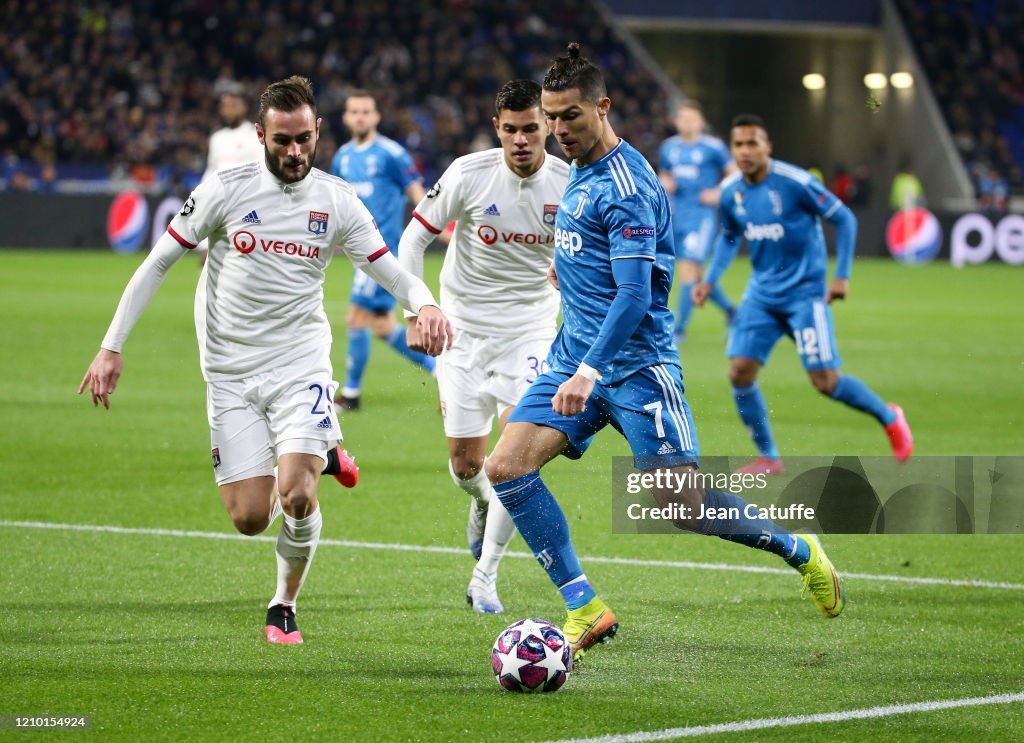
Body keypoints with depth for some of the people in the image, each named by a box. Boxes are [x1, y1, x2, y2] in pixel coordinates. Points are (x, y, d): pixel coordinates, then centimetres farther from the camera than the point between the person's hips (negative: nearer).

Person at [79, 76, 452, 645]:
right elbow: (158, 264, 0)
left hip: (300, 363, 0)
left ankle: (285, 608, 7)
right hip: (231, 373, 0)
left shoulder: (338, 202, -2)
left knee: (297, 497, -20)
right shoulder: (226, 190, -6)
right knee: (251, 518, -4)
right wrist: (112, 348, -4)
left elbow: (393, 271, 0)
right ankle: (316, 453, 29)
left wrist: (426, 305, -24)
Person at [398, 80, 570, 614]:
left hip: (530, 328, 0)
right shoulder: (469, 174, -13)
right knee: (466, 463, 2)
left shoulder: (569, 184, -9)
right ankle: (482, 504, 41)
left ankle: (485, 578, -5)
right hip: (463, 329, 0)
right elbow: (415, 236, -4)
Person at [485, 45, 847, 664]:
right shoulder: (580, 170, 12)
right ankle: (586, 611, -5)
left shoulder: (626, 186, -17)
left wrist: (589, 371, -30)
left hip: (636, 364, -8)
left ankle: (802, 552, 19)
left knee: (687, 509, -8)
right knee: (507, 467, -10)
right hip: (577, 356, 8)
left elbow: (635, 294, -24)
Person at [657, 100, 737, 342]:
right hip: (677, 217, 6)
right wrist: (664, 183, 3)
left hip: (701, 217, -6)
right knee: (694, 274, 11)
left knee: (689, 270, -12)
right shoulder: (668, 147, 11)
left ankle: (680, 328, -9)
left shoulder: (713, 147, -5)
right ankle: (730, 309, 32)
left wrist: (718, 194, -10)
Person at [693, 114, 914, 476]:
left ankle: (890, 418, 19)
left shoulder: (795, 183, -17)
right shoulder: (731, 192, -1)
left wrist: (842, 276, -12)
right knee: (740, 372, -8)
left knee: (826, 381, -8)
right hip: (761, 293, 5)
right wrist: (710, 280, 4)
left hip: (804, 292, -5)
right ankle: (768, 458, 7)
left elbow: (844, 220, -8)